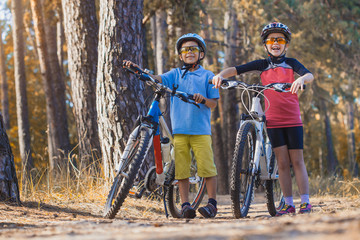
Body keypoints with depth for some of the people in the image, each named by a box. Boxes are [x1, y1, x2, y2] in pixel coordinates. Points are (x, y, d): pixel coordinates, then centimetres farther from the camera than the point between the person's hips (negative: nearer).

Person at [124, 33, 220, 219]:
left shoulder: (207, 76, 9)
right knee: (181, 168, 0)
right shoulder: (175, 74, 15)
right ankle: (185, 205, 5)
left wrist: (203, 99, -17)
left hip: (201, 129, -2)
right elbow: (157, 78, -1)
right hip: (179, 129, 2)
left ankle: (212, 203, 2)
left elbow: (214, 104, 5)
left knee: (207, 167, -7)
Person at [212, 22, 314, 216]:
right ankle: (289, 204, 8)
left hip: (293, 119, -1)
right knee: (282, 163, 2)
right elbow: (235, 70, -1)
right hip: (273, 120, 1)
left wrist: (301, 79, -37)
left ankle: (305, 202, 3)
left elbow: (309, 75, -13)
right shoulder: (262, 65, 7)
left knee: (297, 161, -1)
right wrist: (221, 75, -22)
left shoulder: (291, 63, 5)